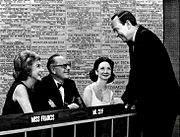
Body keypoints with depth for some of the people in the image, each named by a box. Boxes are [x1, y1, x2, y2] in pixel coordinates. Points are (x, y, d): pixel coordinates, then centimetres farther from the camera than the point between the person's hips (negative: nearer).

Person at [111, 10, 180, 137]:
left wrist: (126, 99, -13)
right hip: (151, 101, 9)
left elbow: (140, 74, -19)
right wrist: (129, 99, 5)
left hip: (162, 101, -9)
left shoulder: (146, 38, -15)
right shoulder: (133, 41, 15)